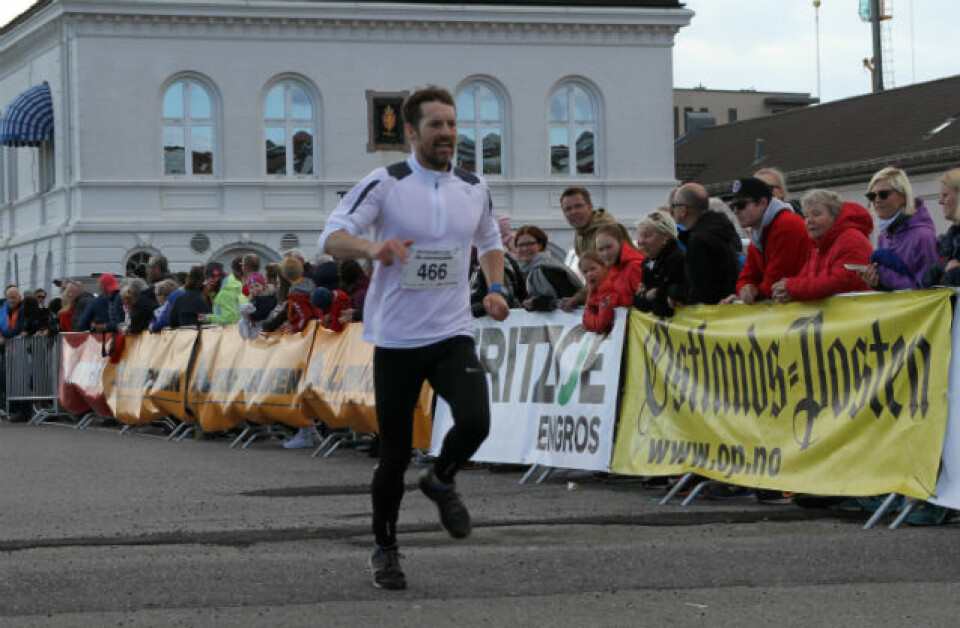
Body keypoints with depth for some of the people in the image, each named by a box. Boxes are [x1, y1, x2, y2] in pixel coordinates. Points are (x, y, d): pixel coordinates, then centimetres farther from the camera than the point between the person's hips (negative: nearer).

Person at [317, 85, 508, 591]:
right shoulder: (384, 183, -7)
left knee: (475, 420, -22)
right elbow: (331, 237, -14)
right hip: (396, 340, -2)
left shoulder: (474, 189, 7)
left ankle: (441, 480, 11)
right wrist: (371, 248, -35)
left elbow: (490, 241, 26)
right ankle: (384, 548, 23)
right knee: (394, 454, 1)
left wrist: (495, 288, 8)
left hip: (453, 335, 3)